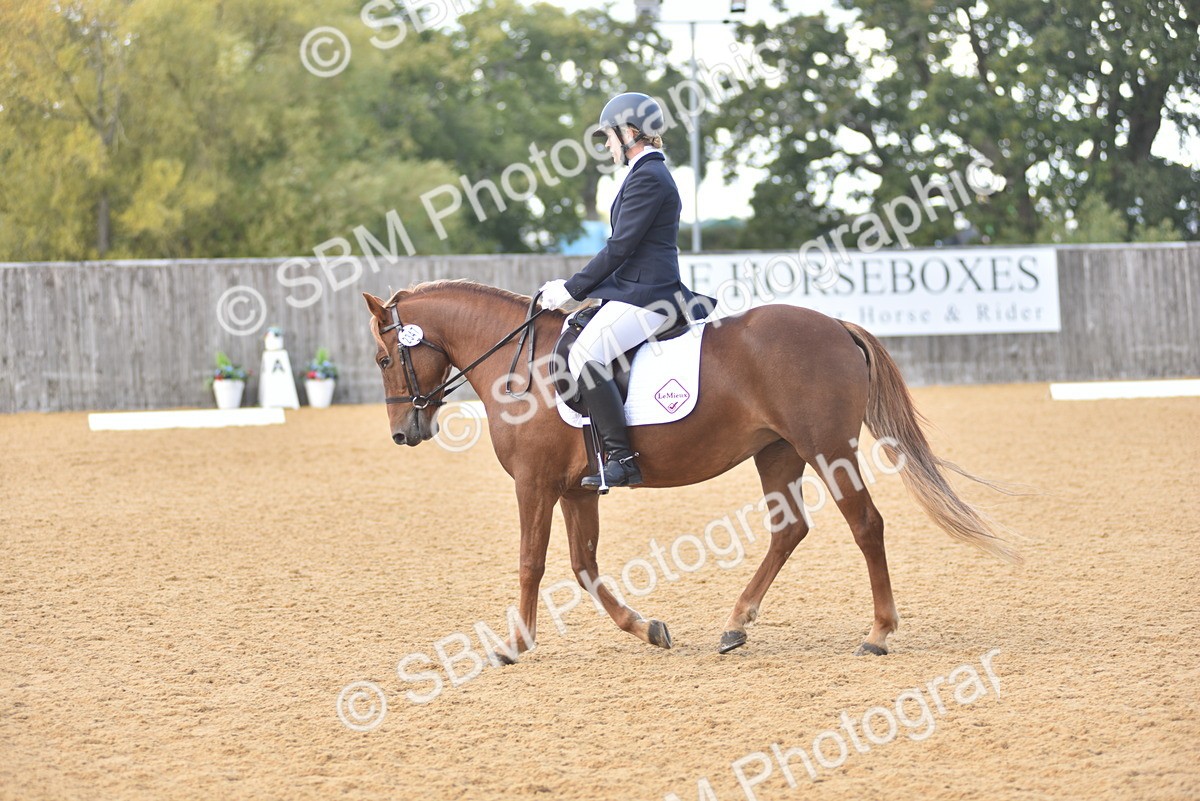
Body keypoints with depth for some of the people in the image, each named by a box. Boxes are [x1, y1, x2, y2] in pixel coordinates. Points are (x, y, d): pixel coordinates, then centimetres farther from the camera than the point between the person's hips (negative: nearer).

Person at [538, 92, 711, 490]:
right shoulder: (649, 174, 20)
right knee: (568, 343, 16)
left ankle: (622, 458, -27)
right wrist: (574, 287, 17)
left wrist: (571, 289, -12)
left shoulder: (648, 177, -13)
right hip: (634, 289, 12)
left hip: (645, 296, -12)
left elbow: (620, 247, -17)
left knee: (585, 356, -26)